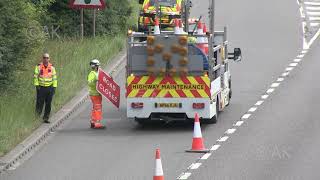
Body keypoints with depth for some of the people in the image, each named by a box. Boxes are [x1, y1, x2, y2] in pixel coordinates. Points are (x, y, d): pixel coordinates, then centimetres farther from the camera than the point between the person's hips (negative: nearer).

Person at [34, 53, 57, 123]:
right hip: (41, 88, -2)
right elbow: (35, 77, -2)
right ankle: (37, 117, 12)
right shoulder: (39, 67, 0)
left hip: (49, 88, 2)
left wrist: (54, 87, 2)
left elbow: (54, 78, 9)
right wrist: (37, 85, -11)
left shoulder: (52, 67, 7)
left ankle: (46, 118, 7)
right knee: (40, 102, -5)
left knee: (48, 104, 1)